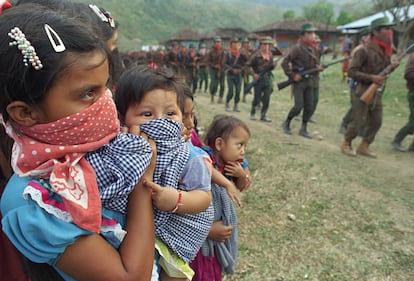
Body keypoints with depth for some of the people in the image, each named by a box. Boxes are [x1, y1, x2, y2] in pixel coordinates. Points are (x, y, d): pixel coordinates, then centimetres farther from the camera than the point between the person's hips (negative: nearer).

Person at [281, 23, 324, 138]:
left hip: (310, 81, 7)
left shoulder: (314, 49, 11)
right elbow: (284, 63, -13)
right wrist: (292, 75, -17)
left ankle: (303, 129, 17)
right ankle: (286, 123, 14)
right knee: (298, 106, -10)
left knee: (309, 107, 5)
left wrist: (318, 67, 1)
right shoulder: (297, 48, -11)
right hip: (299, 81, -7)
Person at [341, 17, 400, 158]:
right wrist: (371, 78, -23)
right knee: (357, 122, -3)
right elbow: (351, 71, -18)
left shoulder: (386, 51, 10)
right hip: (362, 91, -8)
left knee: (376, 122, 9)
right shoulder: (364, 50, -14)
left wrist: (392, 67, -1)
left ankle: (364, 147, 22)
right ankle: (346, 144, 17)